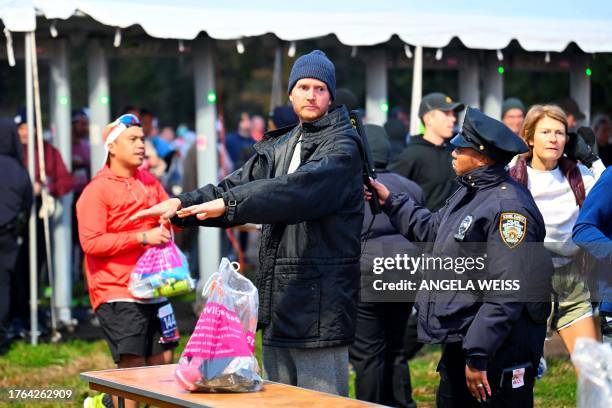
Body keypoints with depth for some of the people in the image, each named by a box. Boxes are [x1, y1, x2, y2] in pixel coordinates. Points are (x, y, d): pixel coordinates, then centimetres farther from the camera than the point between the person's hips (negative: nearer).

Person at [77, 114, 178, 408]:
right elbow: (91, 242, -17)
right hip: (118, 293, -7)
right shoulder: (97, 190, -8)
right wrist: (142, 237, -20)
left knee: (163, 363, 8)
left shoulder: (149, 182, 11)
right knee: (133, 368, -12)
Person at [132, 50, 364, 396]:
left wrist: (230, 204, -29)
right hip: (279, 303, 8)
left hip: (321, 306, -8)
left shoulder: (342, 147, -6)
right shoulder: (279, 147, 19)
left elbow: (299, 189, -23)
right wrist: (183, 203, -7)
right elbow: (241, 184, 10)